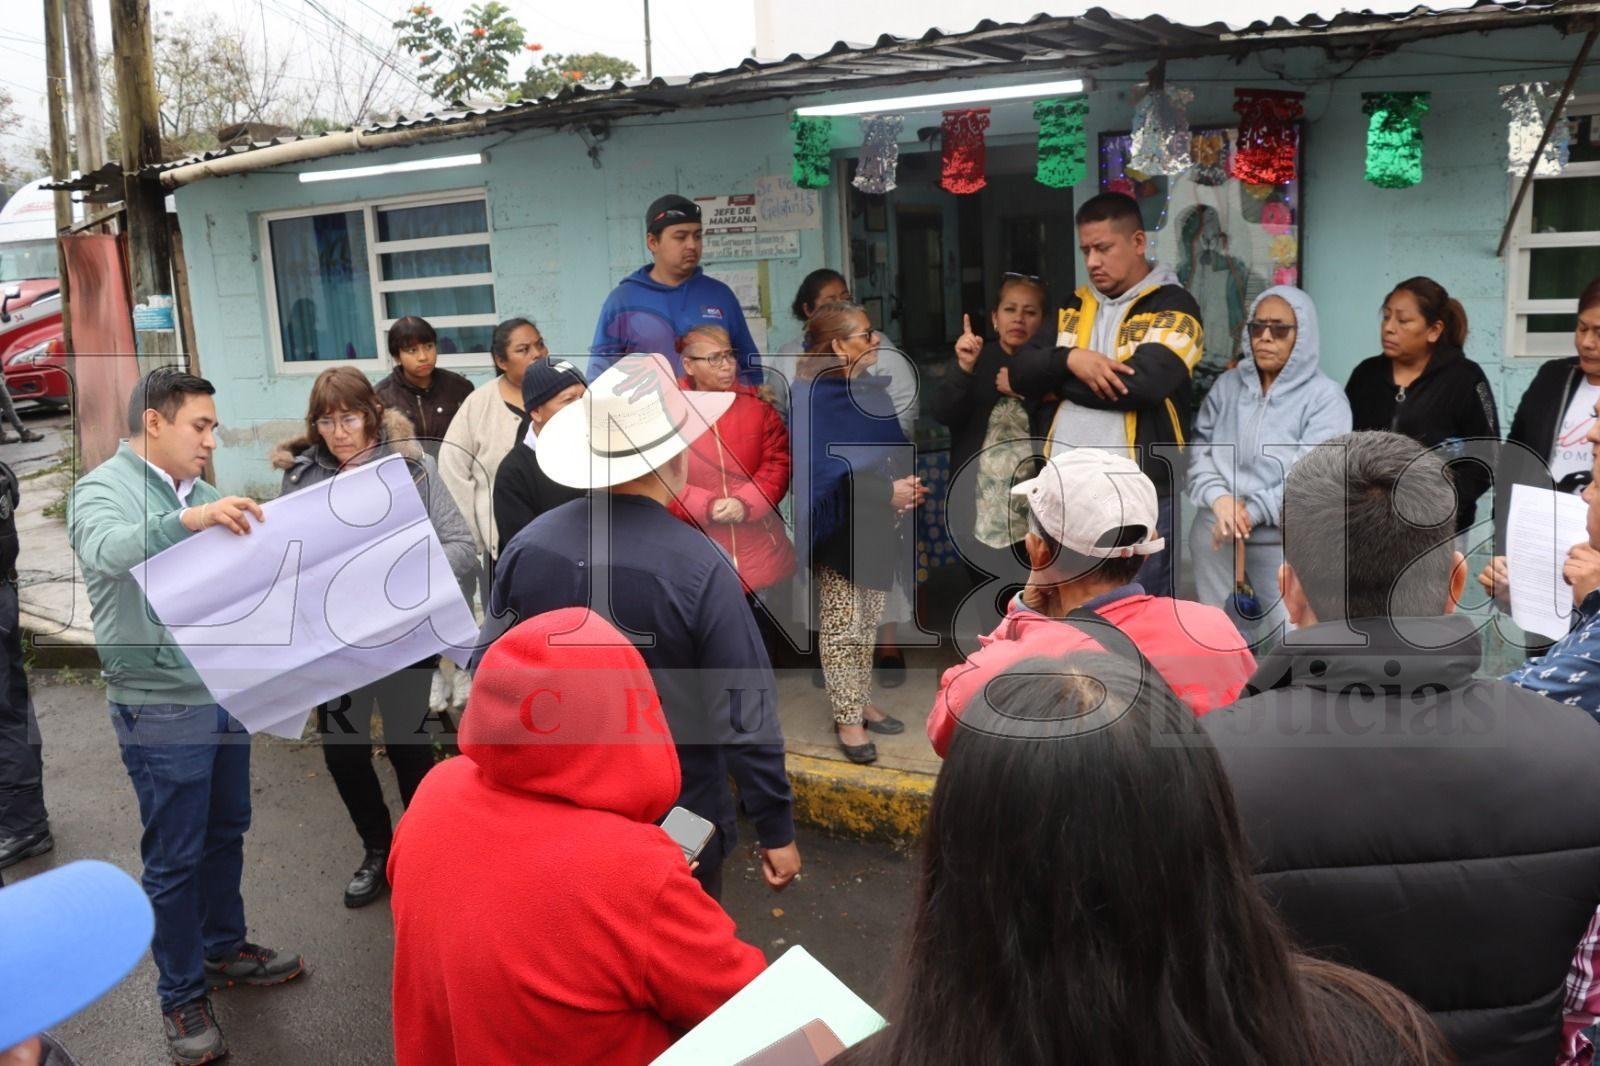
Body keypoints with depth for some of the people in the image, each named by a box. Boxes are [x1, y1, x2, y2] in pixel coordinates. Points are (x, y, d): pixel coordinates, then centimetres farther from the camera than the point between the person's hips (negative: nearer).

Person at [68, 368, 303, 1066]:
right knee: (175, 857, 4)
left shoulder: (200, 494, 11)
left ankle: (224, 949, 37)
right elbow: (109, 550, -32)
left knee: (226, 832, 19)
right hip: (161, 711, -7)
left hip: (226, 694, 7)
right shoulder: (102, 490, -10)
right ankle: (181, 996, 18)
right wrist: (188, 520, -49)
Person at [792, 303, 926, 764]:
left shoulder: (874, 390, 6)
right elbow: (826, 470, -25)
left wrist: (908, 484, -8)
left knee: (868, 622, 17)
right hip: (839, 529, -8)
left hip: (877, 526, 8)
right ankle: (847, 719, 12)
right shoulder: (813, 397, -17)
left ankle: (860, 703, 31)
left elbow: (896, 448, 13)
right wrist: (888, 493, -24)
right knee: (841, 626, 2)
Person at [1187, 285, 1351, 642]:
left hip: (1284, 540, -4)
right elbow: (1199, 447, 3)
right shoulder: (1227, 385, 10)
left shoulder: (1325, 397, -3)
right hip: (1215, 535, 4)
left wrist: (1252, 512, -16)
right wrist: (1219, 499, -14)